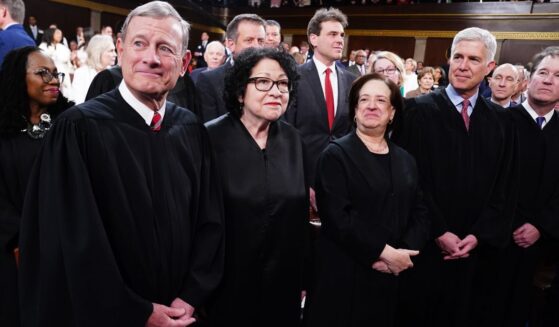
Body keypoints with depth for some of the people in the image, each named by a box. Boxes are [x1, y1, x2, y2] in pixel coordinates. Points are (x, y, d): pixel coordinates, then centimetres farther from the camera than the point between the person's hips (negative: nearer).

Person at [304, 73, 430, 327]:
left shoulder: (405, 160, 11)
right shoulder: (336, 154, -6)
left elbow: (420, 214, 7)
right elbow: (336, 216, -16)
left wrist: (402, 254, -10)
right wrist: (384, 252, -16)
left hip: (392, 277, 5)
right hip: (344, 276, -5)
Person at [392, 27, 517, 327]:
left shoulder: (501, 121, 6)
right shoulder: (419, 110, -7)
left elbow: (505, 187, 5)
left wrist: (479, 236, -5)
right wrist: (438, 233, -13)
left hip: (476, 251, 4)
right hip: (424, 247, -3)